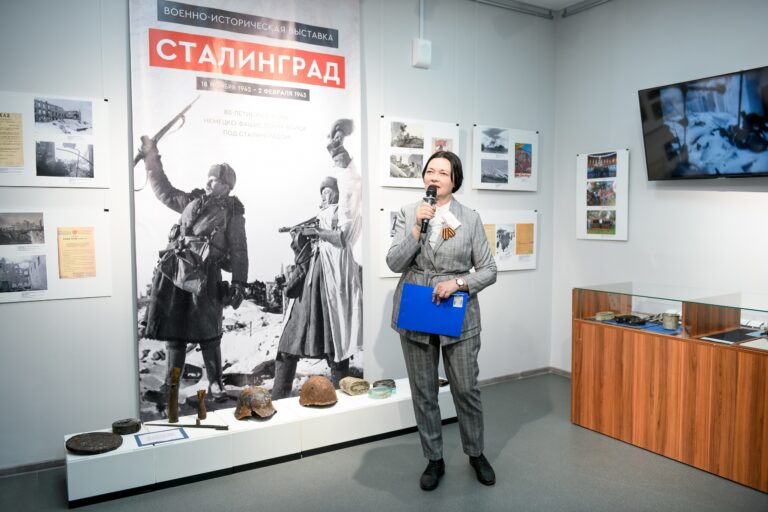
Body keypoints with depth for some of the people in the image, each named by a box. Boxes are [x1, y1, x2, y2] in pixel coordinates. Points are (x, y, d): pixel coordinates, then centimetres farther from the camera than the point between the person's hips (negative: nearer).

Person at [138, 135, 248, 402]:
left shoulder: (233, 213, 4)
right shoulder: (194, 200, 17)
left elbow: (239, 252, 1)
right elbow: (165, 192, 28)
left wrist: (239, 284, -6)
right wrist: (152, 158, 26)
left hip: (204, 275, -5)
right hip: (174, 270, 5)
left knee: (207, 334, -2)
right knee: (173, 330, 9)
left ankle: (215, 385, 12)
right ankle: (170, 386, 20)